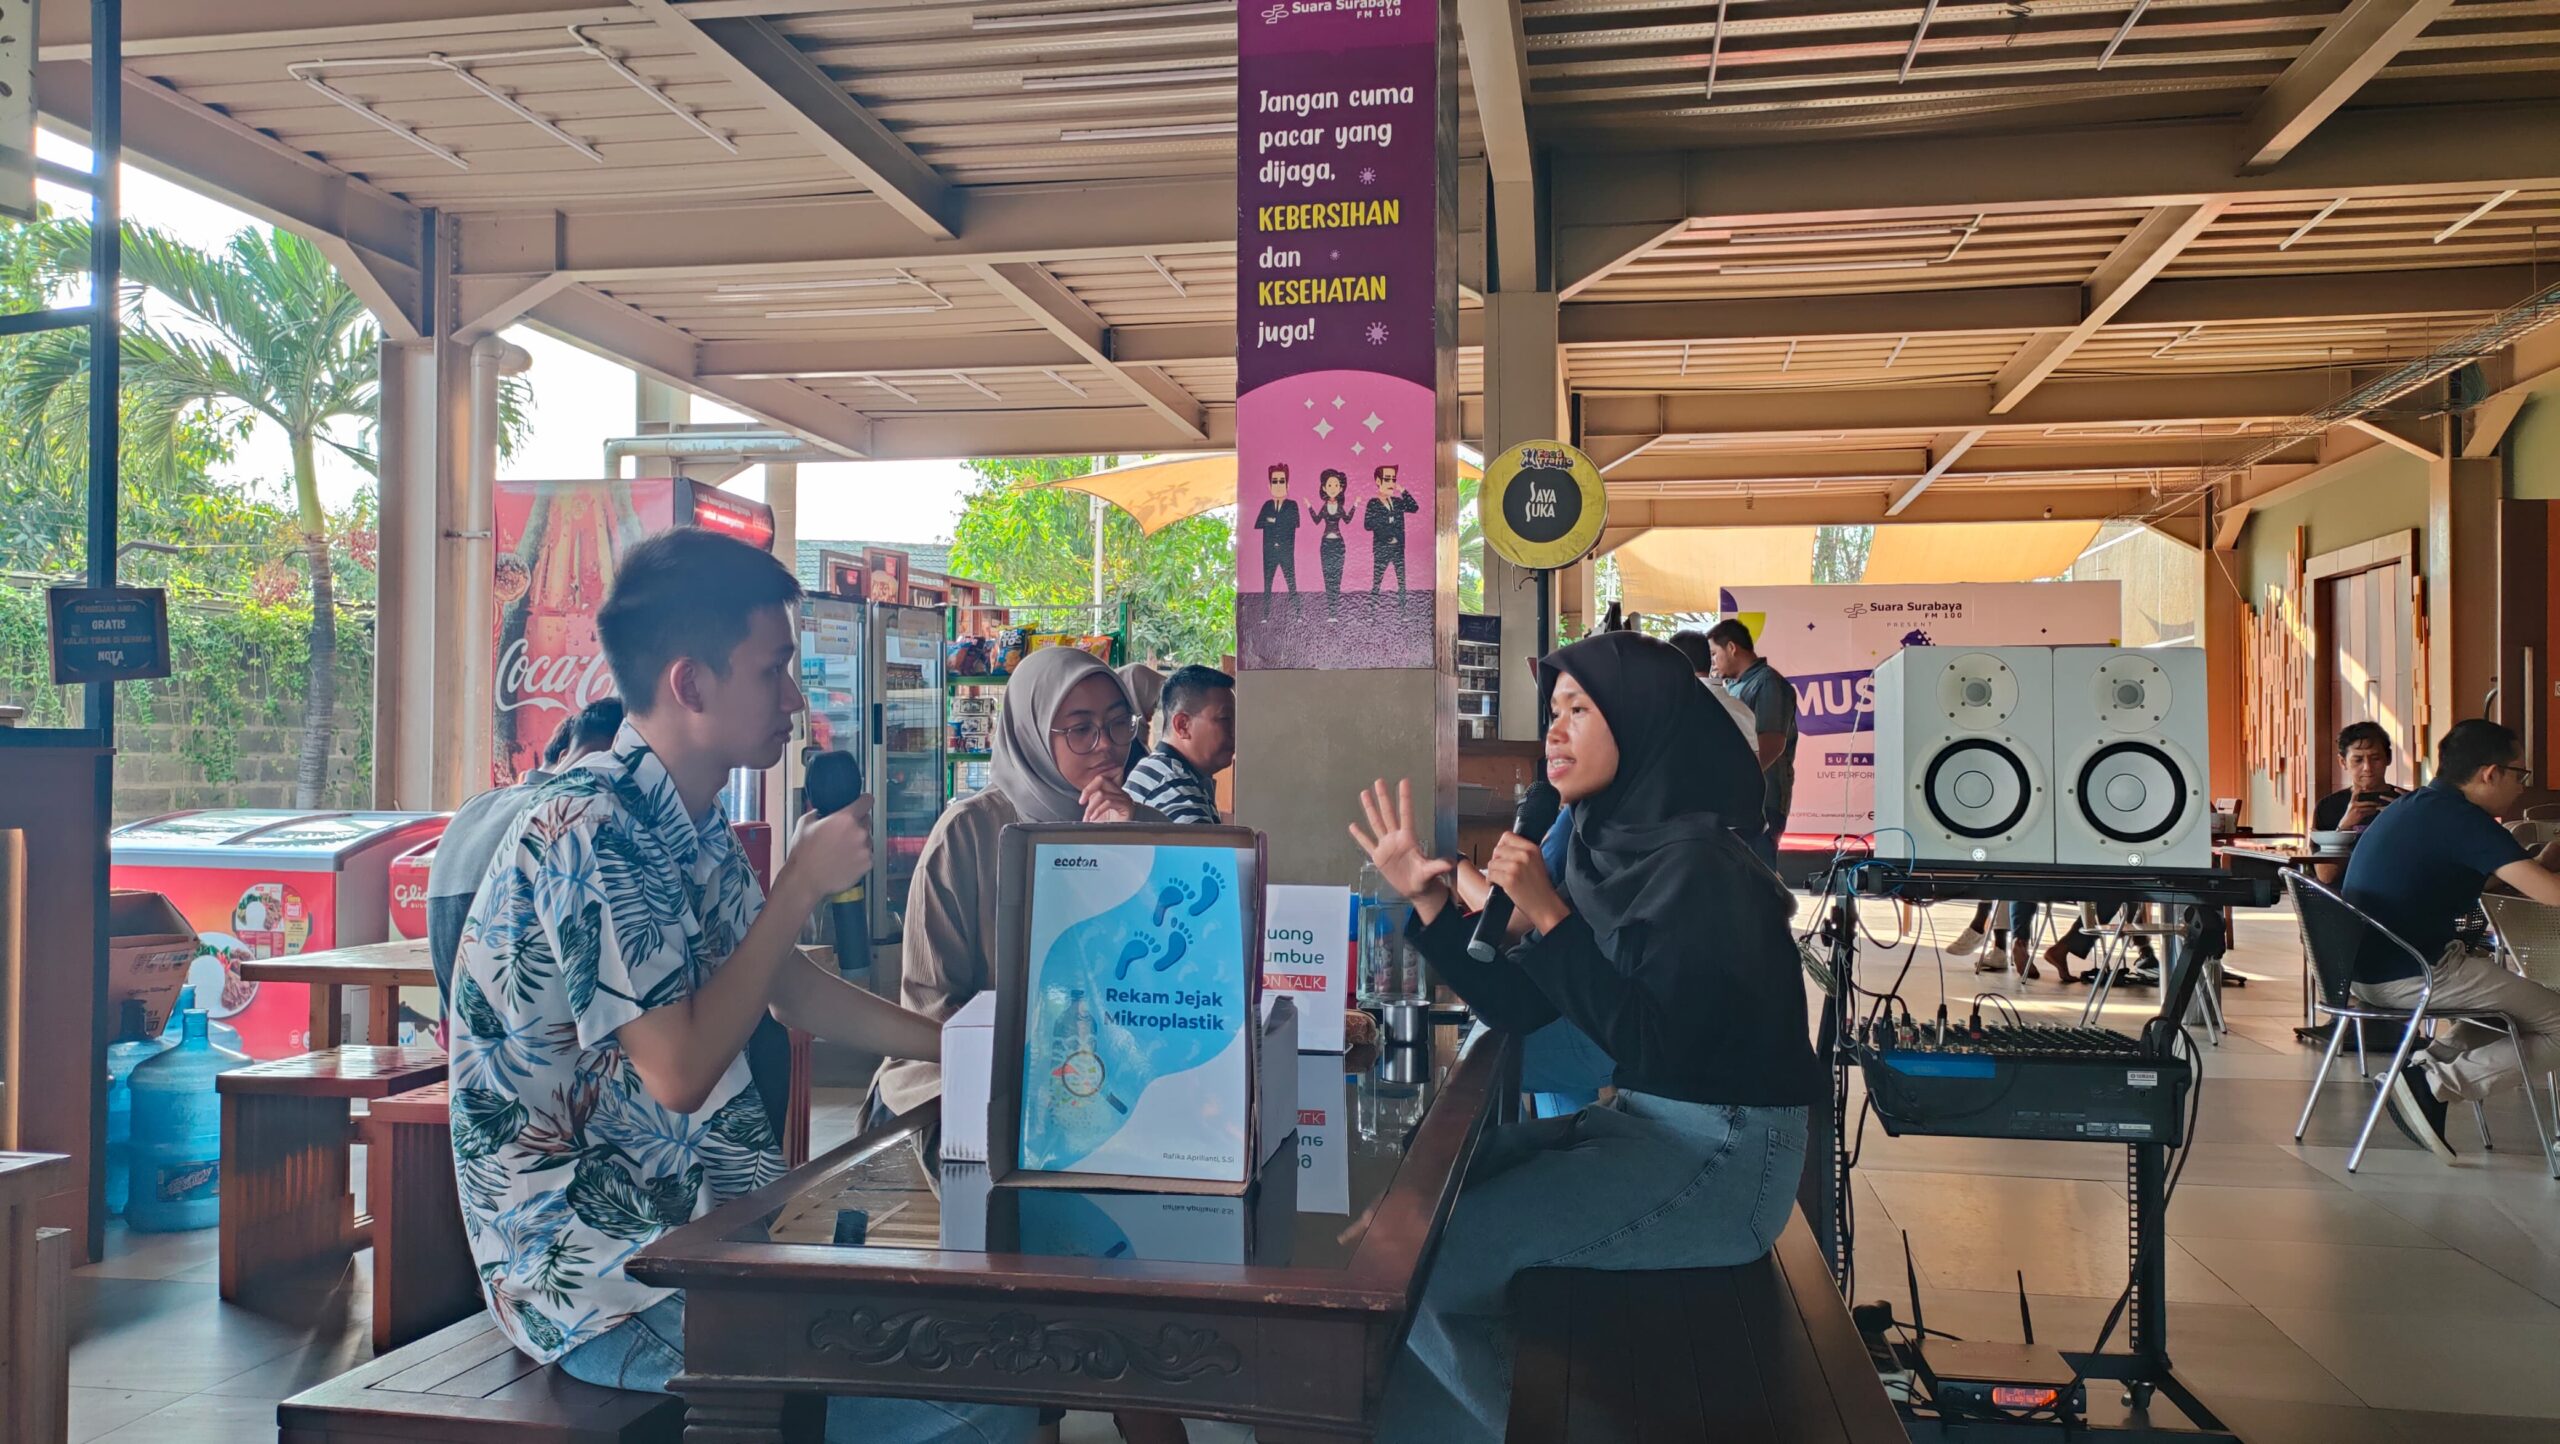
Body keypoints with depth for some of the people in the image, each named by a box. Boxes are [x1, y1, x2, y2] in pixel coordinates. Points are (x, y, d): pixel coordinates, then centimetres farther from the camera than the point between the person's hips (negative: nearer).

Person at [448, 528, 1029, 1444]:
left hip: (690, 1219, 9)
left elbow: (791, 990, 18)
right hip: (601, 1281, -9)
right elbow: (681, 1070, -23)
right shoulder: (587, 830, -21)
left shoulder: (695, 826, 8)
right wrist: (800, 887, -17)